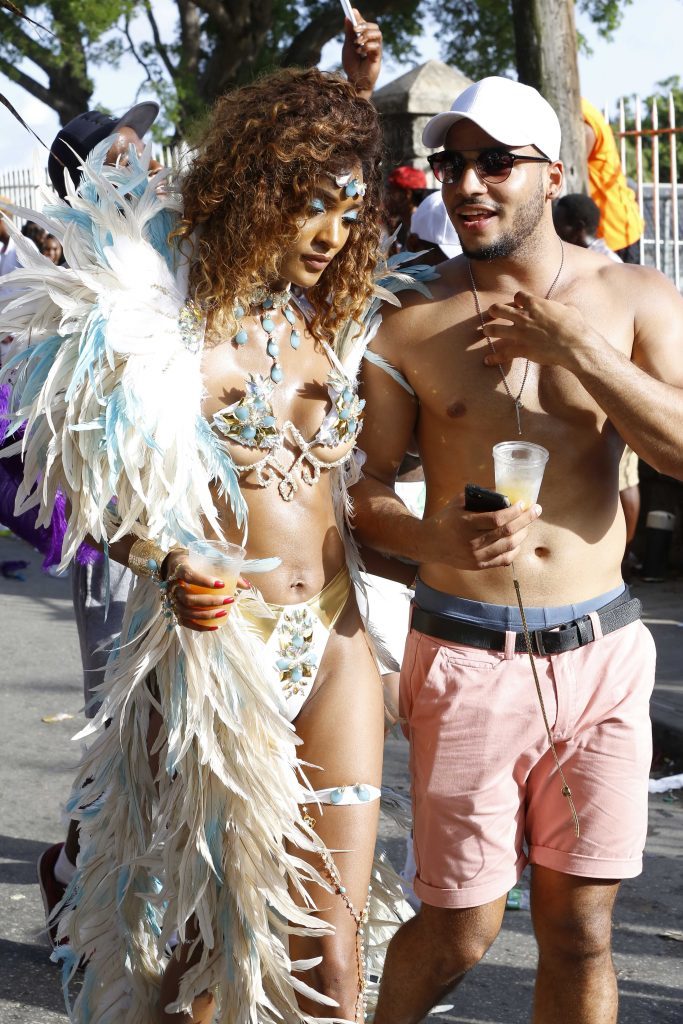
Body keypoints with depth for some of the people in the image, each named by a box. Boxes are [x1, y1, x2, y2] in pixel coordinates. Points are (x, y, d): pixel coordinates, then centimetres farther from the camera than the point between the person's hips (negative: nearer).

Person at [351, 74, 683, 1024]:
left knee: (579, 928, 8)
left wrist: (574, 347, -14)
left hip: (601, 653, 1)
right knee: (460, 929, 6)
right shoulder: (411, 324, 0)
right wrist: (435, 538, -19)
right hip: (468, 657, -1)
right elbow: (365, 490, 2)